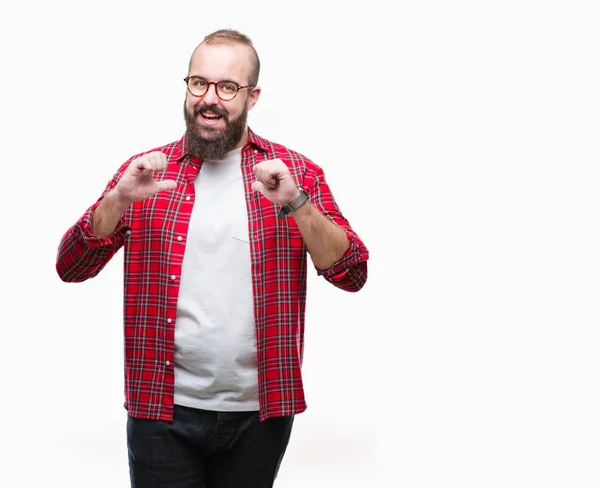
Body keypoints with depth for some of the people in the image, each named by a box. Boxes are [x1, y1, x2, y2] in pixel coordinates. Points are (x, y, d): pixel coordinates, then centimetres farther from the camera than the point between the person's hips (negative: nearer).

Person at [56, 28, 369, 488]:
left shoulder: (296, 173, 3)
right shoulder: (147, 171, 5)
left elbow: (352, 274, -6)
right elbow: (71, 268, 0)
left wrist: (295, 205, -20)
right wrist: (119, 200, -17)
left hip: (261, 412, 0)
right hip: (163, 410, 0)